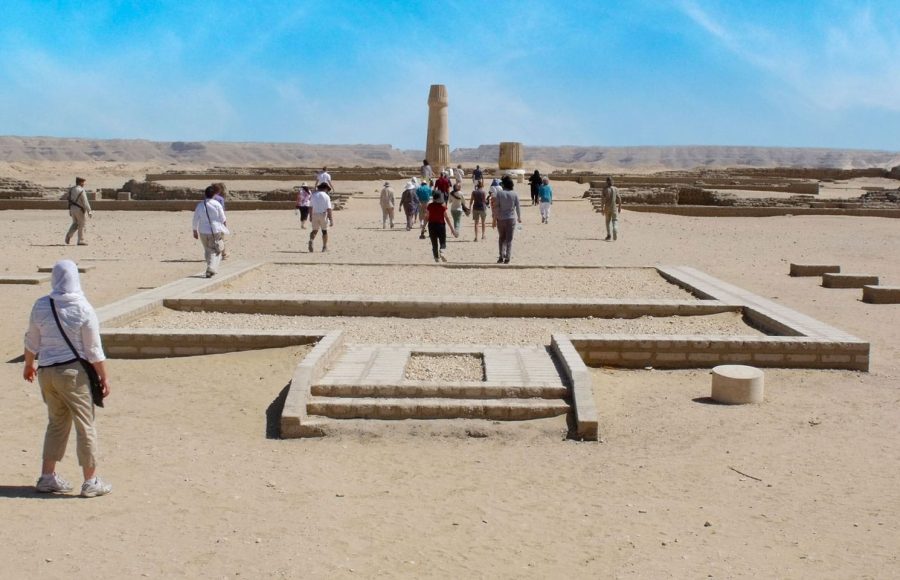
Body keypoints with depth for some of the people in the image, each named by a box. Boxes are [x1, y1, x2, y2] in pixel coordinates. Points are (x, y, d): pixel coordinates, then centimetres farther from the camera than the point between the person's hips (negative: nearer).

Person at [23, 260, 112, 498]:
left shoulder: (40, 305, -1)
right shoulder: (83, 309, -13)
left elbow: (32, 341, 9)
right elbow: (94, 349, -11)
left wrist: (28, 364, 26)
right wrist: (104, 377, -3)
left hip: (46, 371, 5)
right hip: (73, 372, -5)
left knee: (56, 422, 19)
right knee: (86, 425, 4)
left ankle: (47, 477, 23)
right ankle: (91, 482, 9)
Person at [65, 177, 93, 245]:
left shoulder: (71, 189, 4)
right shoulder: (81, 191, -19)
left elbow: (67, 197, 16)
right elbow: (85, 202, -20)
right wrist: (89, 211, -16)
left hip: (72, 208, 7)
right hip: (80, 209, -7)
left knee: (75, 223, 20)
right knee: (82, 225, 4)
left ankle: (69, 235, 0)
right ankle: (81, 240, 5)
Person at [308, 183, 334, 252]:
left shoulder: (313, 195, 5)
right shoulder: (326, 196, -8)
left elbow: (310, 207, 8)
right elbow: (329, 209, -13)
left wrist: (310, 216, 19)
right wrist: (331, 220, -13)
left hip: (315, 215, 3)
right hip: (323, 215, -3)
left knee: (315, 230, 12)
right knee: (324, 231, 12)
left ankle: (311, 241, -16)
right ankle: (325, 247, 16)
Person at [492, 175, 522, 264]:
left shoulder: (499, 193, -7)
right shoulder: (515, 194, -3)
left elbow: (496, 206, -7)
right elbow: (517, 207, 2)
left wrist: (495, 217, 2)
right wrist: (519, 218, 15)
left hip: (501, 219, 0)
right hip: (511, 219, 0)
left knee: (502, 238, 14)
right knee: (509, 239, 5)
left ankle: (502, 256, 4)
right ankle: (507, 257, 1)